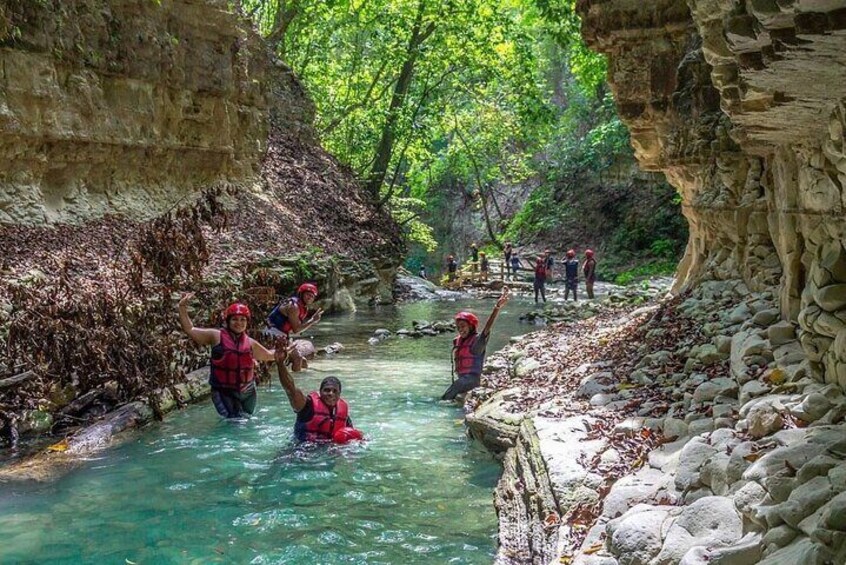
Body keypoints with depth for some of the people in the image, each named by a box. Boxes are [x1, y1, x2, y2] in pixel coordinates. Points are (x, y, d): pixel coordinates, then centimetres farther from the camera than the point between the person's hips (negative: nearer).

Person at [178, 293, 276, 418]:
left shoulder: (250, 343, 8)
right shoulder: (216, 336, -4)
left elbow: (268, 356, 24)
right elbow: (190, 330, -6)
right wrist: (183, 308, -15)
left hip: (247, 393, 5)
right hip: (224, 392, -5)